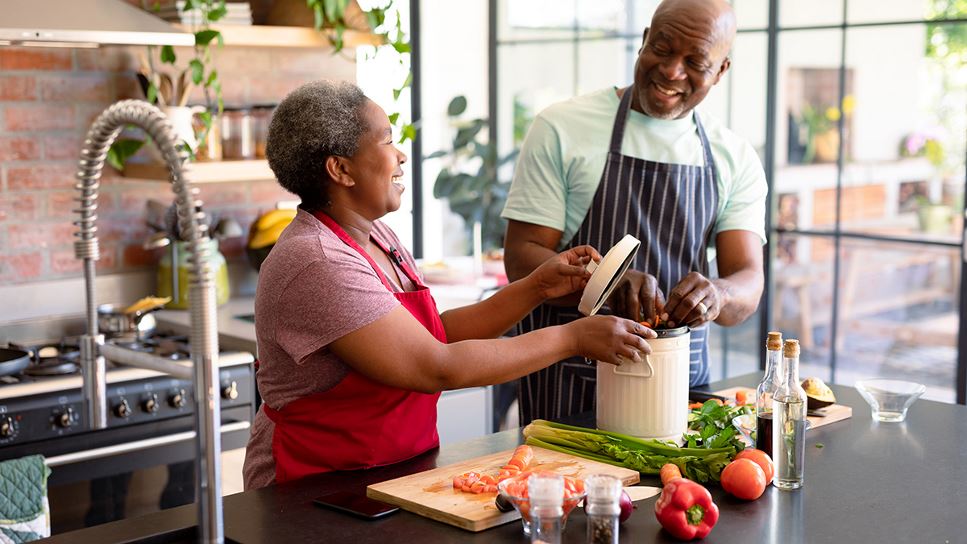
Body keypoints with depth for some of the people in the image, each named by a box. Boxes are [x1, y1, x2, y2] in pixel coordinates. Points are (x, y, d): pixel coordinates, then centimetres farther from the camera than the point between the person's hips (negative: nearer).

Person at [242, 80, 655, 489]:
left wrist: (535, 289, 2)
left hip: (401, 468, 8)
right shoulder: (315, 264, -20)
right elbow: (437, 369, -22)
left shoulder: (376, 237, 10)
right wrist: (572, 338, -16)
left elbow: (436, 336, 10)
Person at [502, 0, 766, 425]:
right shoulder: (561, 128, -6)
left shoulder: (735, 158, 4)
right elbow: (521, 259, -10)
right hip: (569, 379, -3)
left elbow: (748, 285, -4)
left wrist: (716, 295, -29)